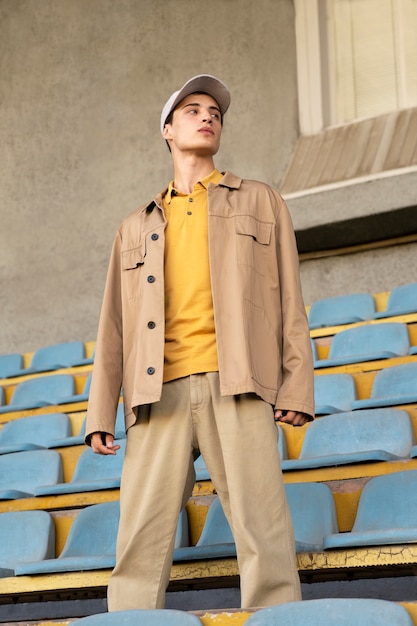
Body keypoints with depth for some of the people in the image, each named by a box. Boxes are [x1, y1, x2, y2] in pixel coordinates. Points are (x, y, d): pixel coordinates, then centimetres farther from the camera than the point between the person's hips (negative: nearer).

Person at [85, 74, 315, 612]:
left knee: (262, 529, -11)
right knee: (141, 536, -6)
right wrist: (100, 412, 9)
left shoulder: (259, 202, 21)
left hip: (236, 385, -2)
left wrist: (296, 386, -1)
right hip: (159, 390, 2)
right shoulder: (136, 227, 25)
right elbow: (115, 324, 19)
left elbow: (288, 299, 11)